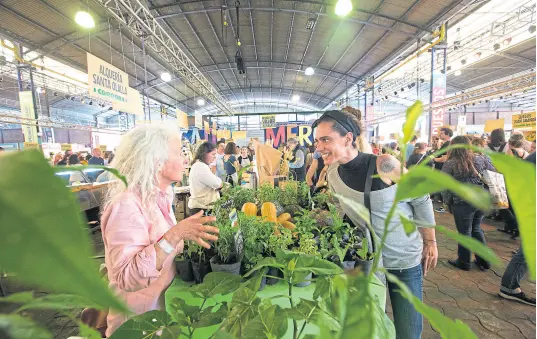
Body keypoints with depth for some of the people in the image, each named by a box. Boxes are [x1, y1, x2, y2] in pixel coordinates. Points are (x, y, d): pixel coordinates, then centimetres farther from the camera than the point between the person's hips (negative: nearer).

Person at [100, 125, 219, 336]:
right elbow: (126, 278, -33)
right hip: (138, 321, -7)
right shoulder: (126, 204, -25)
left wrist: (186, 236, 1)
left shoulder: (159, 198, -1)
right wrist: (175, 235, -39)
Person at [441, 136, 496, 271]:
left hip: (463, 203, -5)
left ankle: (464, 262, 25)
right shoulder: (481, 158, 2)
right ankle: (484, 261, 32)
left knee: (465, 232, 10)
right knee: (476, 229, 22)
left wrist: (447, 199, -4)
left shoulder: (450, 163, -12)